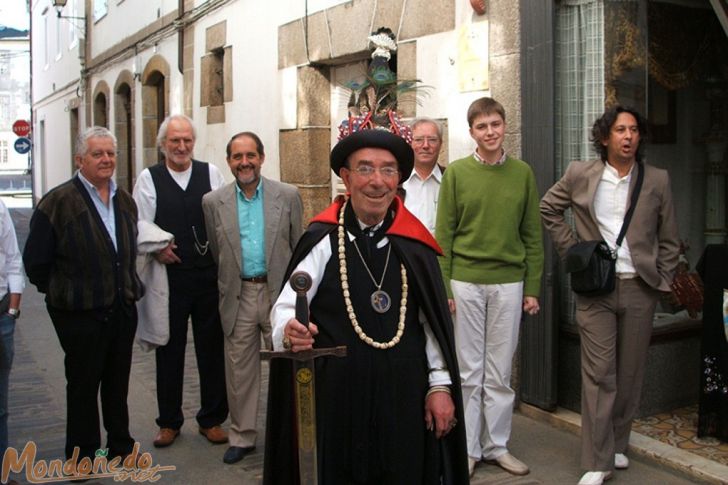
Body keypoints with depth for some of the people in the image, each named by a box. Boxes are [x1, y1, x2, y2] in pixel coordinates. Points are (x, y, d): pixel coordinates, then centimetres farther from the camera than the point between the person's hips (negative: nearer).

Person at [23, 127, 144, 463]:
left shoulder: (124, 200, 8)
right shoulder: (58, 201, -12)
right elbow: (35, 260, -9)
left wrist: (131, 288, 11)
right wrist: (59, 293, -2)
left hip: (123, 309, 6)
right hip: (81, 313, -5)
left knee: (118, 382, 16)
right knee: (83, 384, 8)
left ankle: (120, 445, 31)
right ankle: (81, 454, 23)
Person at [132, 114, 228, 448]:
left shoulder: (211, 173, 4)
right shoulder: (149, 178, 2)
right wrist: (156, 248, -15)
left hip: (209, 274, 1)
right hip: (169, 276, 0)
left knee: (212, 348, 8)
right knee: (169, 350, 11)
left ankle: (212, 419, 25)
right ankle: (169, 421, 27)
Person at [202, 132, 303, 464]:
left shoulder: (288, 196, 0)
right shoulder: (213, 202, 3)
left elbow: (299, 248, 4)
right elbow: (216, 253, 9)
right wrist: (227, 286, 7)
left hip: (279, 292, -1)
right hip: (238, 296, 1)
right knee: (239, 370, 9)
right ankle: (242, 437, 24)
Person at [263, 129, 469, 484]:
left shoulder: (413, 241, 0)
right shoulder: (323, 240, -7)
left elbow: (433, 319, 4)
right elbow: (286, 306, -11)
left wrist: (440, 385, 3)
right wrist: (289, 330, -33)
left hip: (404, 395, 2)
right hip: (337, 395, -2)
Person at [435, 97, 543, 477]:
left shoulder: (522, 173, 6)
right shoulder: (456, 172, 1)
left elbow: (532, 235, 7)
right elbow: (443, 234, 0)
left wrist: (533, 288, 3)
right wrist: (443, 287, -5)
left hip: (509, 283, 2)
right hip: (466, 282, -1)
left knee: (500, 373, 9)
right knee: (469, 371, 6)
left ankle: (497, 446, 22)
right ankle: (468, 448, 18)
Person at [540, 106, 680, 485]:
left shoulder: (657, 180, 4)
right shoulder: (579, 175, 0)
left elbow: (669, 240, 10)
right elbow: (548, 208, 12)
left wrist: (661, 282, 4)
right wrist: (570, 249, 4)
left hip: (639, 288, 2)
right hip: (595, 288, -2)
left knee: (630, 372, 10)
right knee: (599, 374, -3)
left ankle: (617, 445, 28)